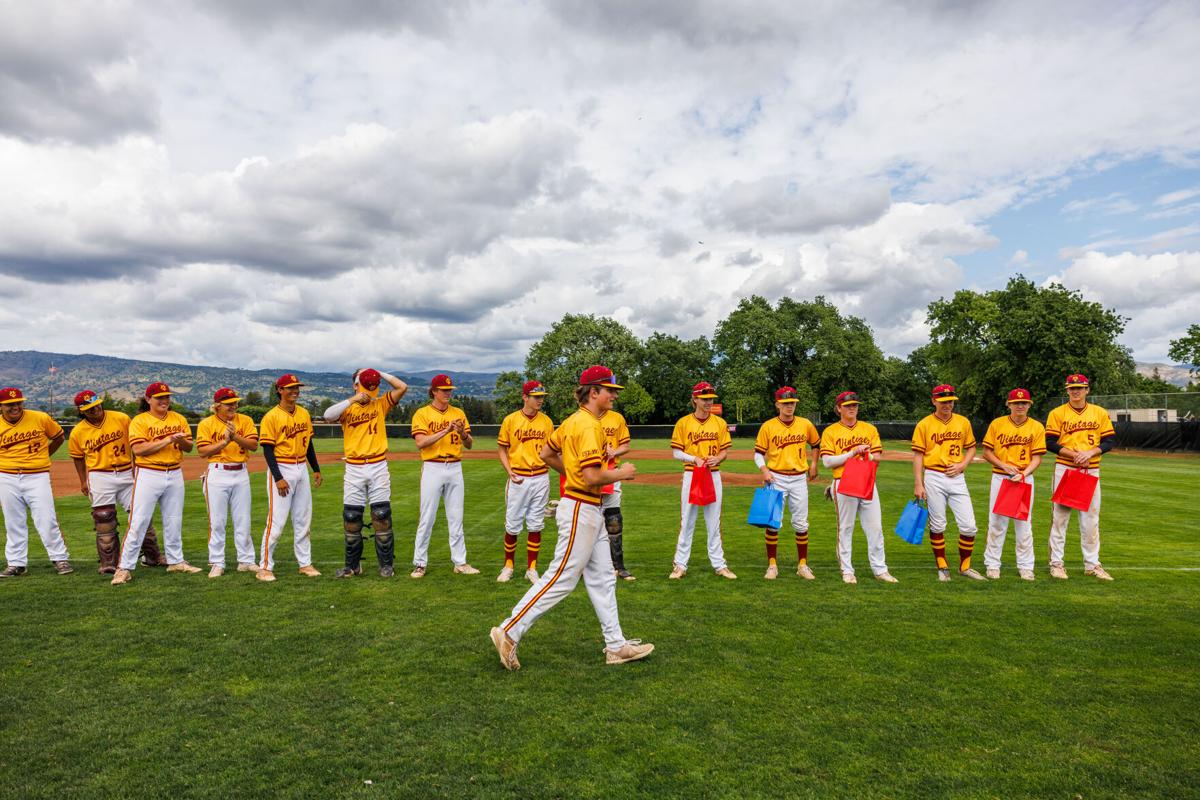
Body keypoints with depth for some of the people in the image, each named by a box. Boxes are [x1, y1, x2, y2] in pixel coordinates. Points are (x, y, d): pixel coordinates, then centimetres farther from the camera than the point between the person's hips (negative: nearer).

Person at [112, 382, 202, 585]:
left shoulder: (179, 419, 9)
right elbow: (138, 449, -16)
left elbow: (189, 447, 8)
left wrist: (180, 440, -14)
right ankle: (125, 568, 2)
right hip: (148, 475, -5)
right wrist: (167, 440, -20)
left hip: (175, 475, 5)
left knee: (174, 521, 13)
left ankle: (175, 561, 25)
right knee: (138, 522, -5)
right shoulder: (139, 421, -4)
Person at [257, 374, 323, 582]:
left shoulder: (304, 413, 9)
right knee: (276, 521, -5)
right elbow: (267, 450, -12)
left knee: (303, 520, 10)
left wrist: (316, 469, 14)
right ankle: (265, 567, 7)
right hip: (281, 470, -6)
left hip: (302, 469, 6)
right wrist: (278, 478, -18)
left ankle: (305, 563, 19)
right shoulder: (271, 417, -10)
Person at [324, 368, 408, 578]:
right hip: (354, 469, 1)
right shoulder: (346, 407, 5)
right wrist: (353, 399, -18)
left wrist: (378, 373, -5)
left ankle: (386, 564, 12)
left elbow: (402, 387, -6)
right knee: (351, 518, 6)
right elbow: (328, 415, -16)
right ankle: (352, 565, 19)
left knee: (382, 517, 1)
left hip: (378, 467, -1)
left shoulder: (380, 404, 5)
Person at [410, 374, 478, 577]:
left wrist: (463, 433, -15)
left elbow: (469, 445, 6)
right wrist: (445, 431, -22)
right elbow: (420, 443, -14)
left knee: (456, 518, 8)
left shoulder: (458, 413, 10)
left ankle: (460, 562, 14)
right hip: (432, 468, -3)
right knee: (427, 518, 1)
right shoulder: (422, 413, -1)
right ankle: (420, 564, 11)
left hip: (455, 468, 4)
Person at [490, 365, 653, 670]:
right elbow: (593, 477, -27)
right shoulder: (589, 426, -19)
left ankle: (616, 646, 23)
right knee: (560, 579, -2)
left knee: (603, 579, 14)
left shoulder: (573, 421, 10)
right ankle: (509, 632, 8)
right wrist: (622, 473, -11)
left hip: (589, 511, 11)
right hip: (581, 510, -11)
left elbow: (546, 454, 19)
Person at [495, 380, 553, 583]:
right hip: (518, 479, -2)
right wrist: (509, 471, -10)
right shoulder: (510, 420, -2)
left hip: (541, 478, 2)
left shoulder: (547, 421, 5)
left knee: (535, 526, 7)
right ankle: (508, 566, 23)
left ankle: (531, 568, 18)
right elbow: (501, 449, 3)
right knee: (512, 525, 5)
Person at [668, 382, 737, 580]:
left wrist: (717, 459, -15)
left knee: (714, 523, 10)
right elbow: (676, 452, -3)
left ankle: (719, 564, 18)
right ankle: (680, 565, 12)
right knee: (687, 522, 4)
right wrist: (695, 459, -18)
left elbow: (725, 451, 6)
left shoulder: (720, 423, 4)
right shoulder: (683, 423, -2)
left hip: (714, 475, 2)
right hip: (691, 475, -2)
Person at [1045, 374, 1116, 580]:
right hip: (1064, 469, -2)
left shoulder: (1100, 413, 7)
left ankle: (1092, 564, 17)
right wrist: (1073, 454, -16)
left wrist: (1090, 453, -13)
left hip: (1091, 470, 2)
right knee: (1059, 516, 1)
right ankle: (1056, 563, 7)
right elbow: (1050, 443, -3)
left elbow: (1110, 441, 4)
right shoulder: (1057, 413, 0)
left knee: (1091, 519, 7)